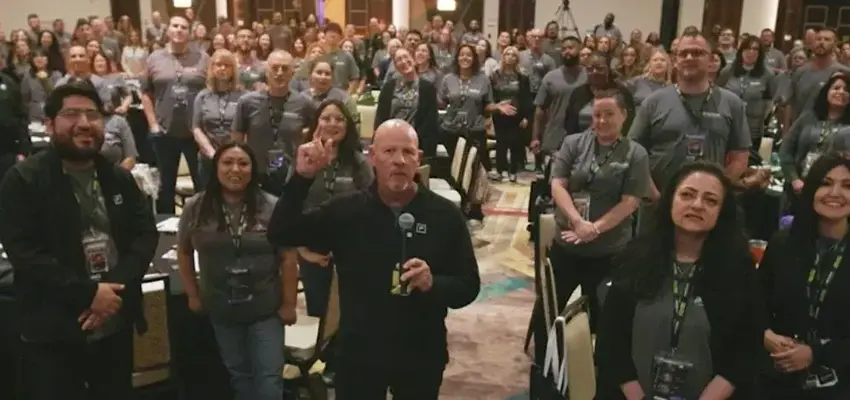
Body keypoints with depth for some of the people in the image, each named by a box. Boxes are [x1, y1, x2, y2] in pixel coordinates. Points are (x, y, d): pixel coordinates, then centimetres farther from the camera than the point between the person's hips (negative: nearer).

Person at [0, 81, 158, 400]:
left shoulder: (119, 178, 8)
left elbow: (146, 233, 3)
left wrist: (117, 287, -13)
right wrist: (89, 293, -20)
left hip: (116, 326, 5)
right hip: (53, 332, -5)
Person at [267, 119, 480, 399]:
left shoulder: (446, 215, -8)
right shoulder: (346, 210, -6)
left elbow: (469, 286, -5)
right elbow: (280, 235, -11)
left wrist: (433, 284, -27)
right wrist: (302, 177, -24)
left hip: (421, 358, 0)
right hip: (357, 356, 0)